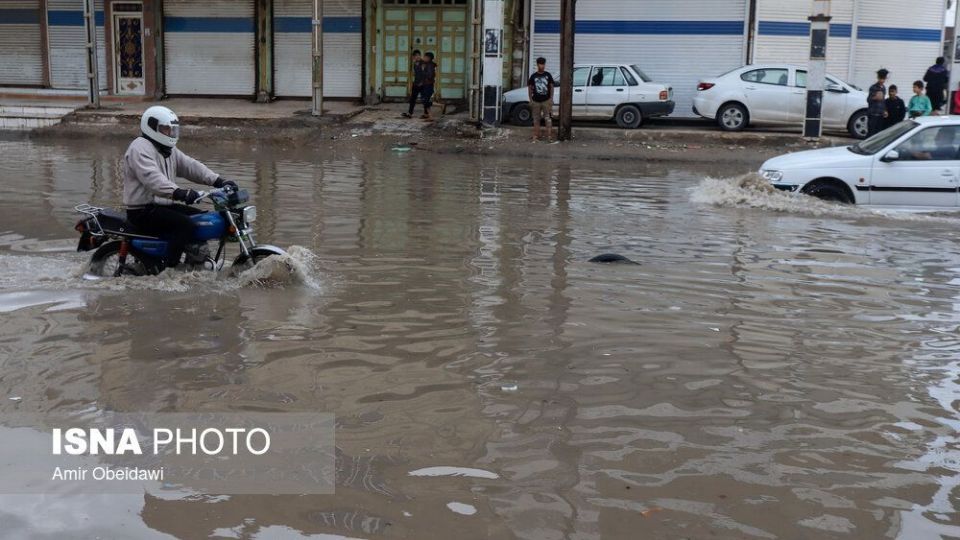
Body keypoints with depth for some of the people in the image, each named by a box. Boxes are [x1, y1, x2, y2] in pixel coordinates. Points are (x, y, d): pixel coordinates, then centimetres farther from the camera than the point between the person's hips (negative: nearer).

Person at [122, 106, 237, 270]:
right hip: (143, 211, -10)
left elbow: (190, 166, 9)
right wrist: (177, 192, -47)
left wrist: (218, 181, -5)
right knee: (185, 224, -27)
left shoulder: (168, 150, 17)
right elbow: (152, 177, -31)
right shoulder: (140, 148, -15)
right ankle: (169, 269, -25)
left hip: (163, 205, 10)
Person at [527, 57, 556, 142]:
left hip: (546, 100, -1)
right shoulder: (533, 76, 2)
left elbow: (551, 86, 6)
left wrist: (551, 98, -2)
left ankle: (549, 136, -9)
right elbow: (530, 88, 6)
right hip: (536, 101, 1)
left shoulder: (548, 75, 3)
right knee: (536, 119, 7)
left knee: (548, 118, -7)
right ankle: (536, 136, 14)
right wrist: (530, 100, 1)